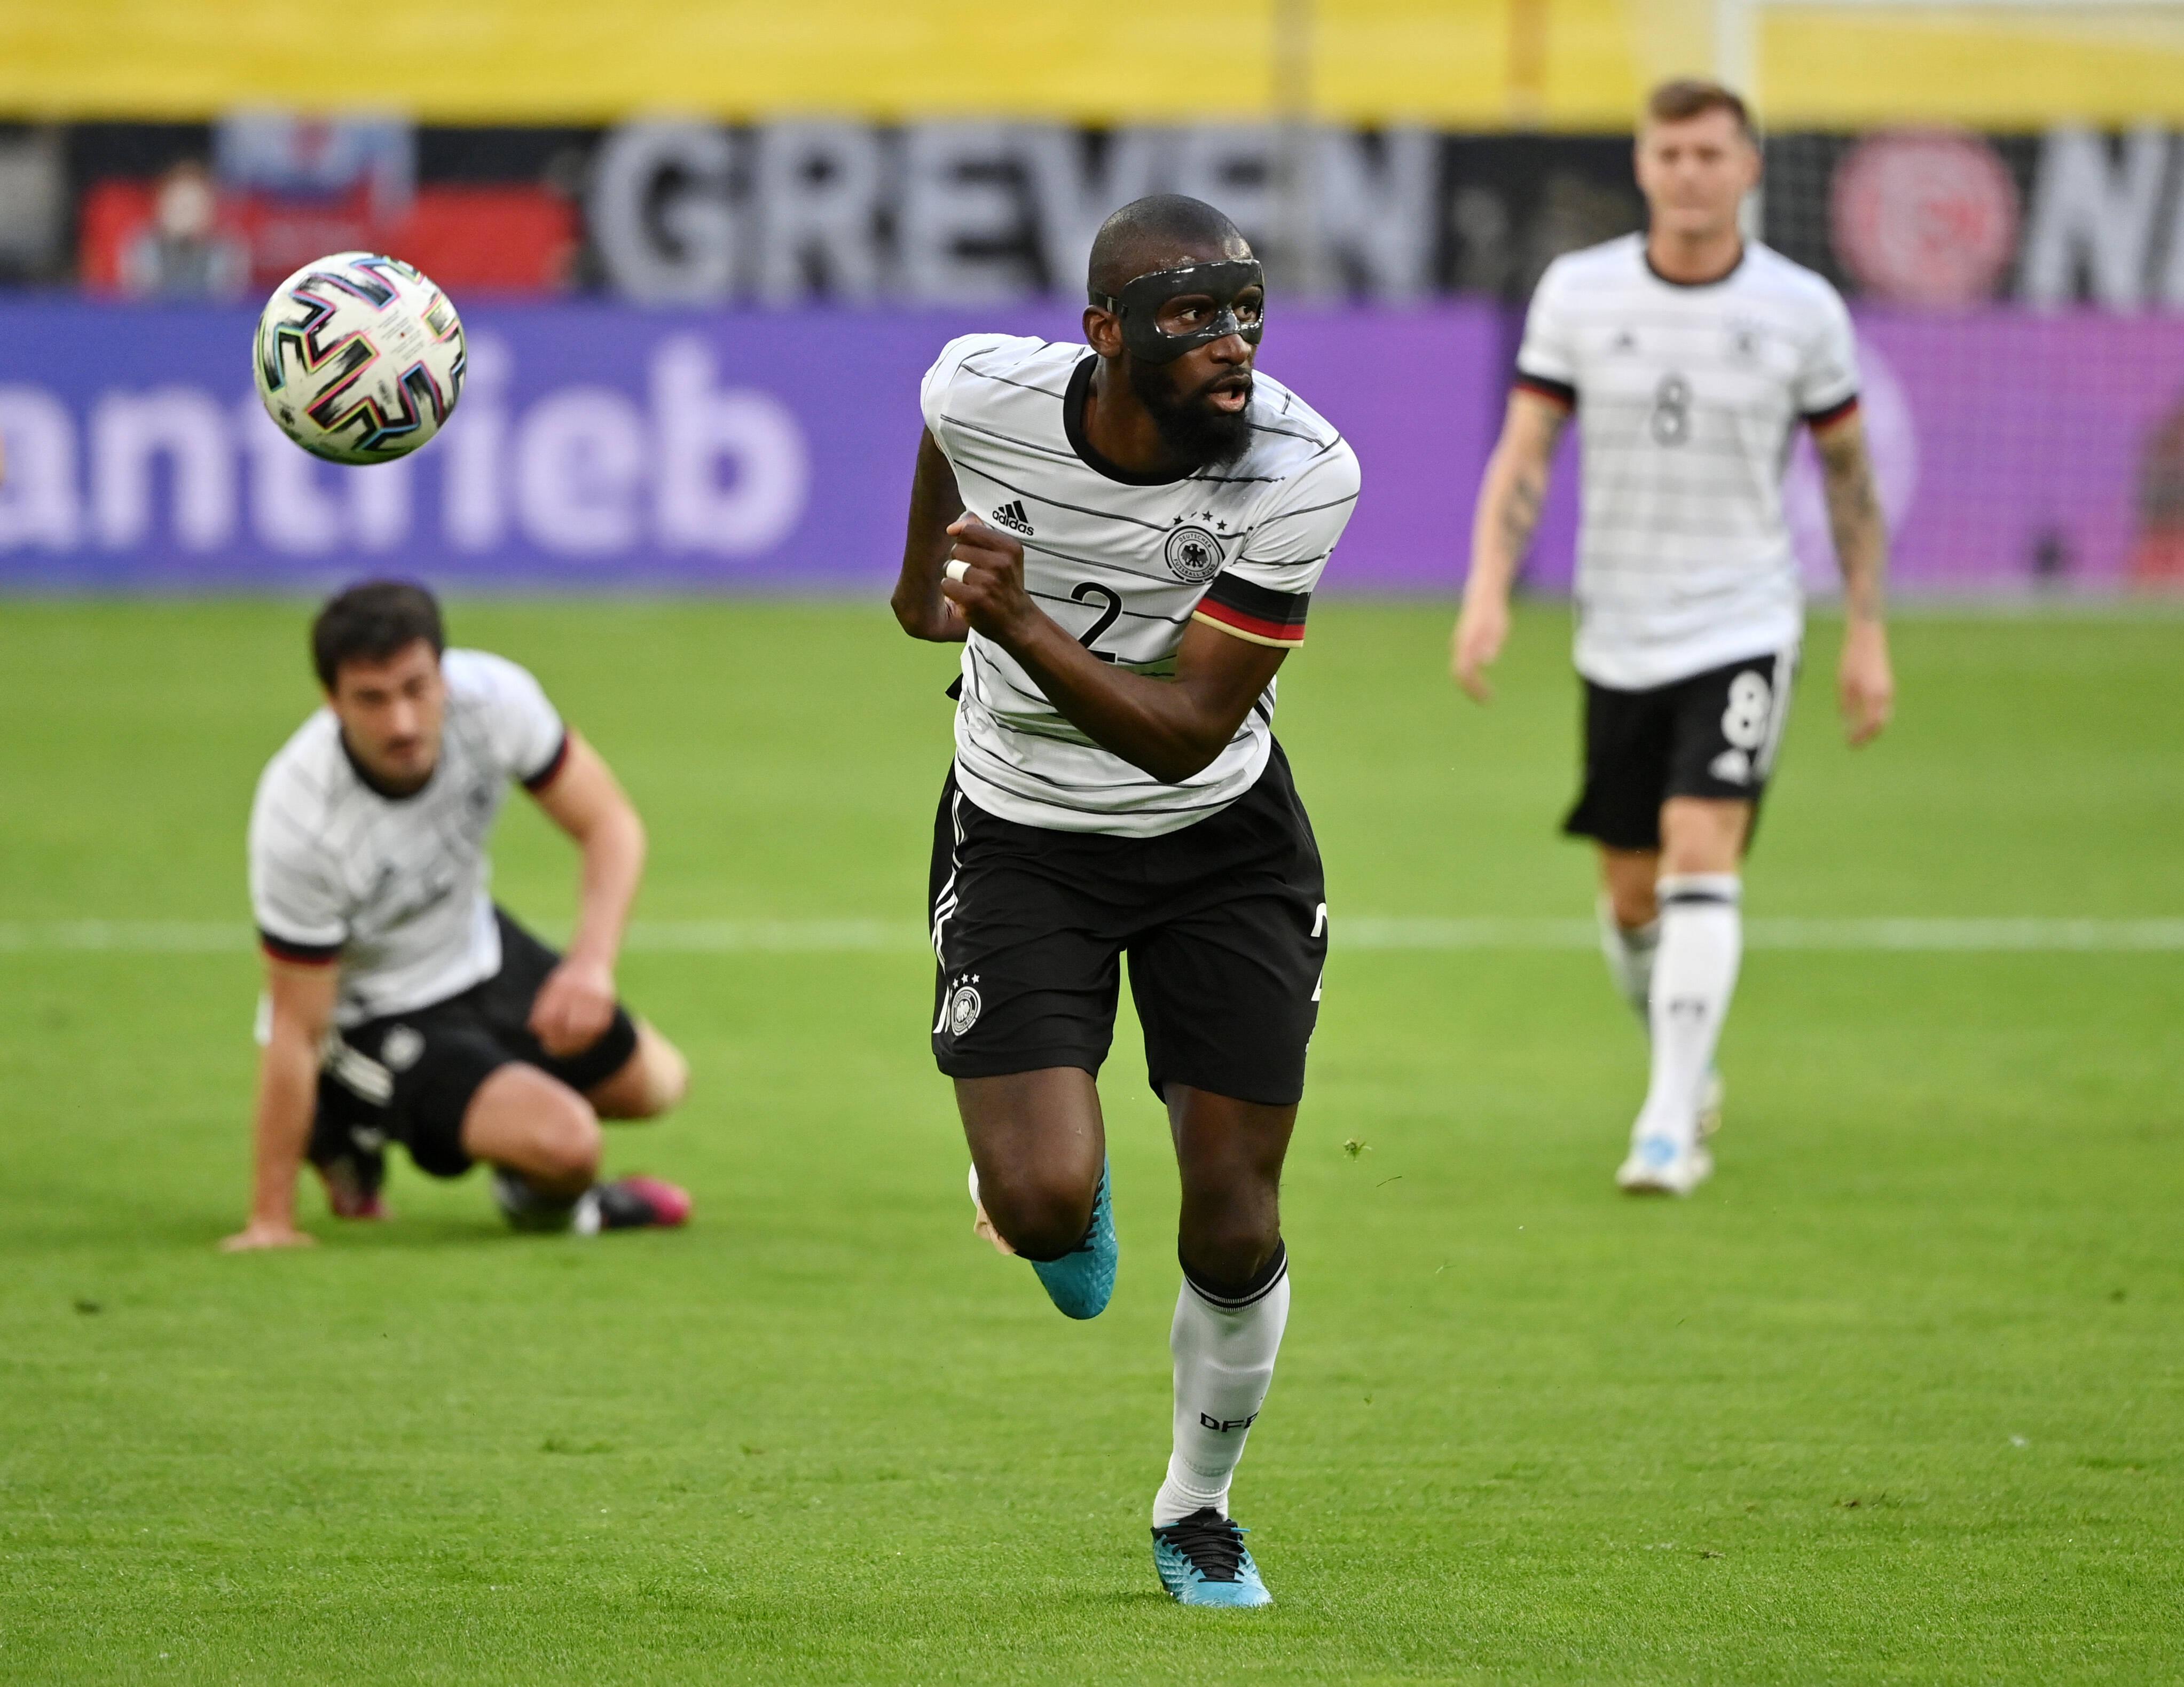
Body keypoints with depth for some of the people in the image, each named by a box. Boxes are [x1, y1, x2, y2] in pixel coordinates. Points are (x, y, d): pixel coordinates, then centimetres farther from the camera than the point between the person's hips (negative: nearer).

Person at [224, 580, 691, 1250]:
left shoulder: (494, 697, -25)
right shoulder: (299, 825, -36)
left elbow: (610, 824, -14)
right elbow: (296, 1030, -27)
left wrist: (592, 963, -32)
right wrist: (271, 1217, -24)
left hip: (475, 944, 7)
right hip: (372, 1013, -6)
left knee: (654, 1086, 23)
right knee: (563, 1142, -27)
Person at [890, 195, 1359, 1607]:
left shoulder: (1301, 474, -26)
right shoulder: (986, 393, -22)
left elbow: (1183, 734, -27)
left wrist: (1017, 620, -41)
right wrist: (929, 575, 27)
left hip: (1225, 841, 0)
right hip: (1024, 838, 0)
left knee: (1235, 1230, 0)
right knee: (1044, 1206, -18)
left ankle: (1197, 1514, 28)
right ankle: (1063, 1193, 22)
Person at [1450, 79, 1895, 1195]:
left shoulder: (1802, 309, -4)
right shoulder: (1578, 293, -1)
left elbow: (1848, 474, 6)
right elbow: (1524, 453, -1)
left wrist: (1866, 633, 5)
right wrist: (1488, 587, -15)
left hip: (1744, 627, -3)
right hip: (1619, 634, 3)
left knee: (1701, 860, -19)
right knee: (1631, 898, 10)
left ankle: (1671, 1126, -19)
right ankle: (1688, 1069, 37)